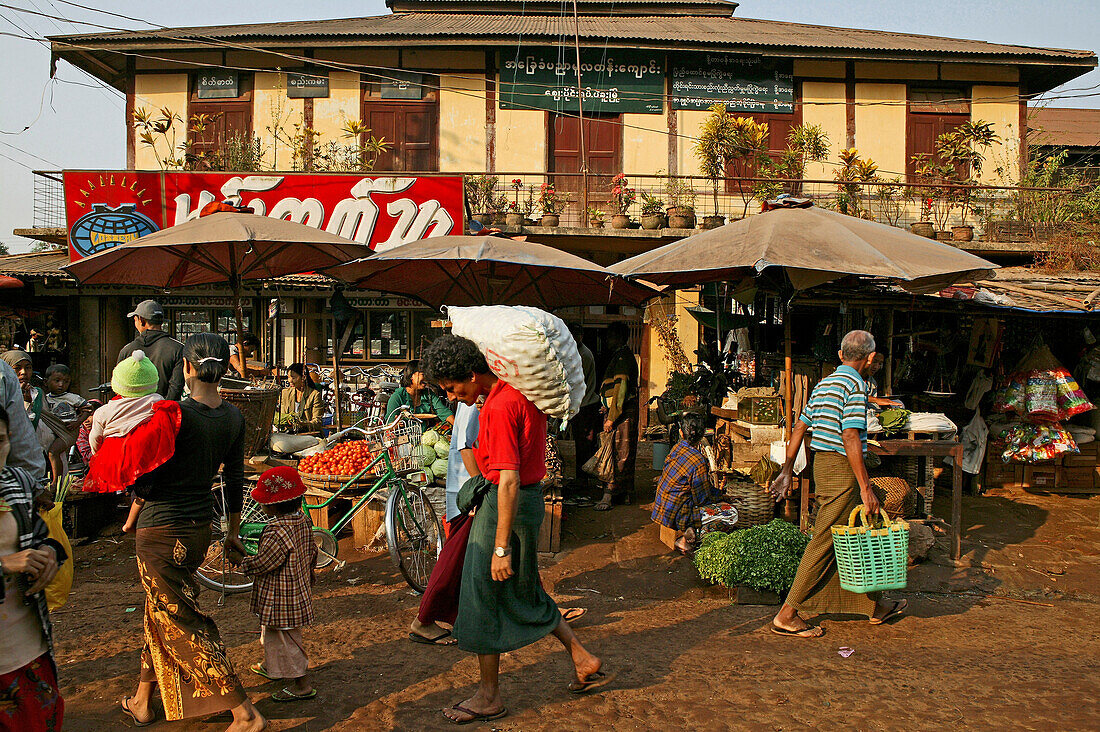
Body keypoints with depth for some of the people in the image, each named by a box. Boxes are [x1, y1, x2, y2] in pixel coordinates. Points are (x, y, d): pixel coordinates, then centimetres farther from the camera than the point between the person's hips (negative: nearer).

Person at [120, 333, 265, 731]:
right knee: (158, 610, 24)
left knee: (182, 622, 1)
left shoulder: (175, 413, -20)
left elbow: (143, 484, -18)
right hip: (199, 527, 7)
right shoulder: (233, 417, -1)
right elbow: (235, 480, 9)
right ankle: (142, 700, 39)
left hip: (161, 530, -7)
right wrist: (233, 531, 20)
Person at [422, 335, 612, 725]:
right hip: (529, 497, 9)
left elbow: (509, 481, -28)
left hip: (507, 505, -9)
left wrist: (501, 548, -26)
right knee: (524, 592, 21)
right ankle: (584, 661, 27)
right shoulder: (522, 392, 2)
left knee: (484, 598, 5)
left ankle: (489, 697, 19)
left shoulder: (499, 407, -25)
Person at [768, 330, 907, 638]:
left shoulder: (824, 384, 14)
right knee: (825, 542, -4)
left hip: (822, 464, 9)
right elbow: (850, 438, -21)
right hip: (842, 468, -9)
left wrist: (786, 471, 20)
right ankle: (787, 615, -2)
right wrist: (866, 488, -19)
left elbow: (800, 428, 16)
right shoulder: (855, 385, -13)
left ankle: (874, 606, 29)